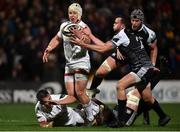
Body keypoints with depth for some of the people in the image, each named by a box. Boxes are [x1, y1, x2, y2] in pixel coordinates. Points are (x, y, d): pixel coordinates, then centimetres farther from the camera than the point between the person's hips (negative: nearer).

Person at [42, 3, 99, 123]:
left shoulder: (83, 27, -10)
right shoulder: (64, 26, 10)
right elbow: (57, 39, 27)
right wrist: (48, 49, 14)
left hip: (81, 62, -7)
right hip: (69, 64, 7)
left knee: (79, 93, -12)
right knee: (71, 94, 2)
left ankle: (91, 117, 4)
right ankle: (94, 107, 18)